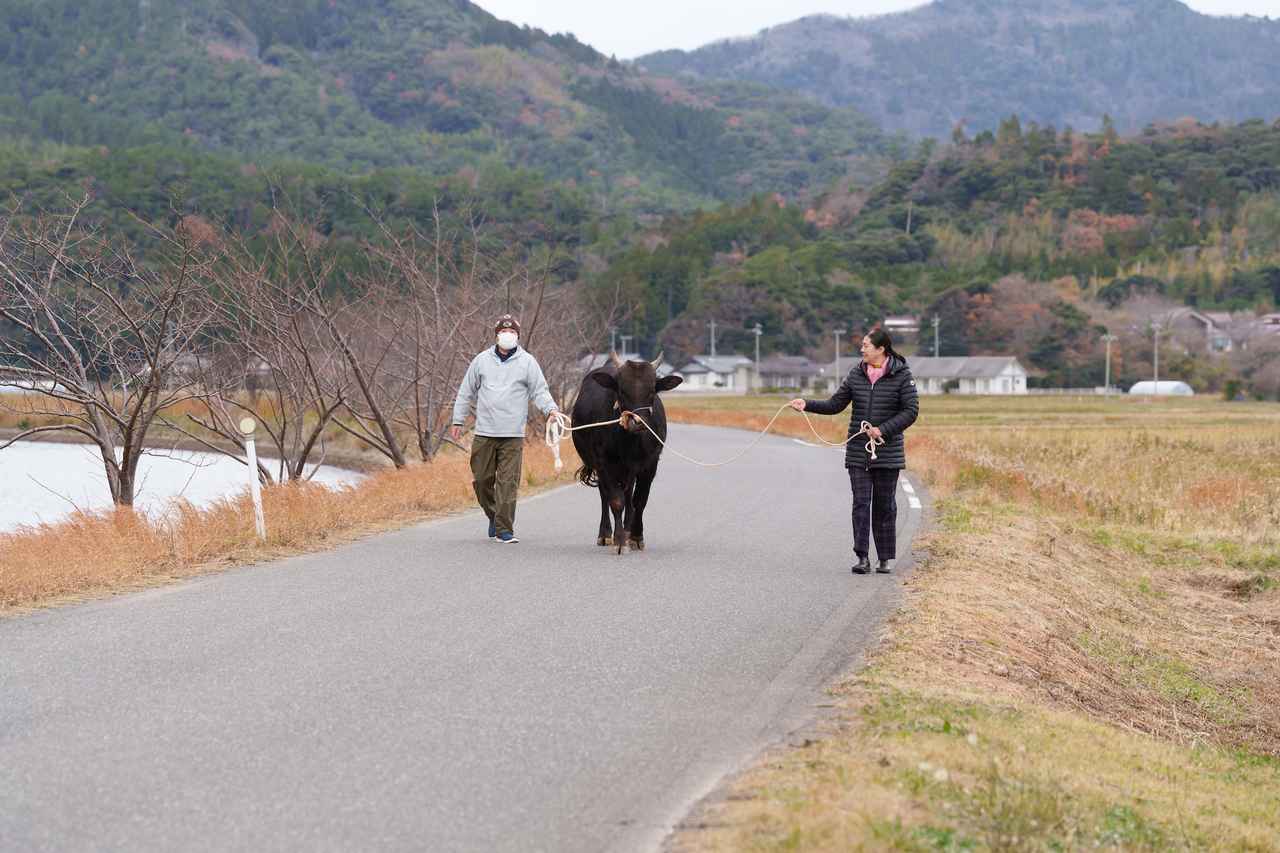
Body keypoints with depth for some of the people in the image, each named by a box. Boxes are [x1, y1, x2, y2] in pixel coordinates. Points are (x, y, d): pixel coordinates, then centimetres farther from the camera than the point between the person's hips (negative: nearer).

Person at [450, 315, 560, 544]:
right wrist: (458, 421, 13)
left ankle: (504, 529, -4)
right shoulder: (482, 360, 9)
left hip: (513, 435, -2)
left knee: (508, 482, -7)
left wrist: (551, 409, -17)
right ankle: (493, 515, 30)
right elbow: (466, 393, 15)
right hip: (484, 433, 2)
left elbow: (540, 391, 2)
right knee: (482, 479, 6)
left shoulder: (527, 362, 5)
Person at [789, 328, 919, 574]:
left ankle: (886, 558, 14)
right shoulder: (856, 374, 6)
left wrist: (883, 429, -16)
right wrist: (807, 405, -3)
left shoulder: (901, 376, -5)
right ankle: (862, 558, -4)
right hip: (858, 451, 3)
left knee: (885, 505, 5)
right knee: (861, 503, -3)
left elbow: (911, 411, -7)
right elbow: (835, 405, 10)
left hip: (887, 452, -3)